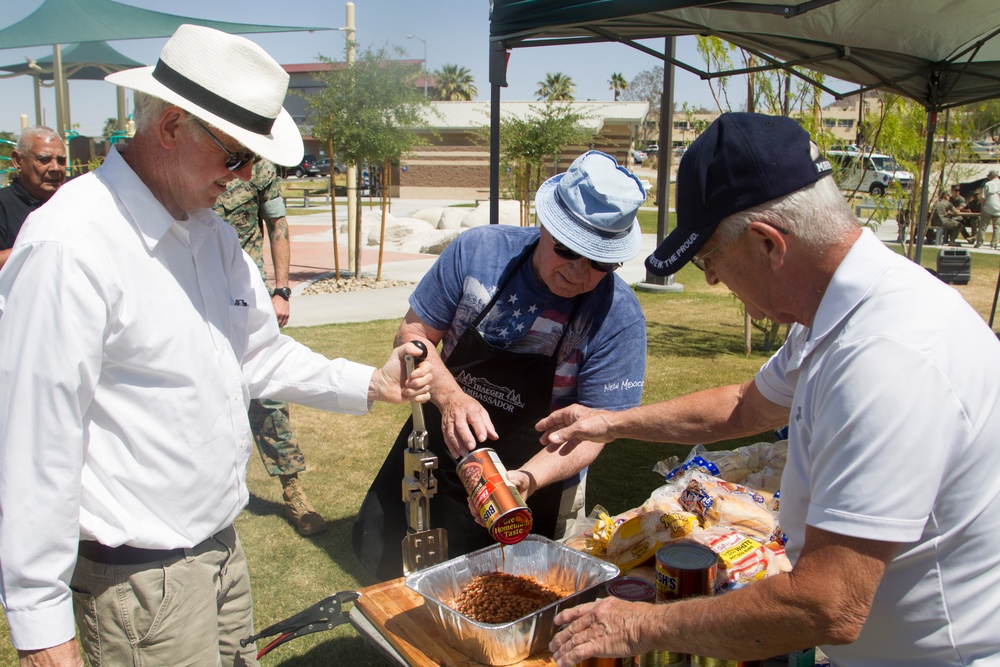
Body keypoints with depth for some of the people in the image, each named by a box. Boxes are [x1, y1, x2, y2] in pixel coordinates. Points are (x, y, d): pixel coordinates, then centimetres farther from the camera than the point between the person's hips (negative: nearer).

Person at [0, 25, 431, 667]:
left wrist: (370, 384, 2)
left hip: (222, 545, 8)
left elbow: (260, 354, 14)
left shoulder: (212, 233, 5)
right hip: (139, 578, -8)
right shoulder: (69, 247, -23)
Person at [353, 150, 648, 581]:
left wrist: (527, 479, -37)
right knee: (379, 558, 18)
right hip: (436, 450, 3)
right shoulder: (478, 250, -16)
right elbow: (414, 333, -8)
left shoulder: (618, 317, -22)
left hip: (534, 490, -2)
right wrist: (450, 397, -26)